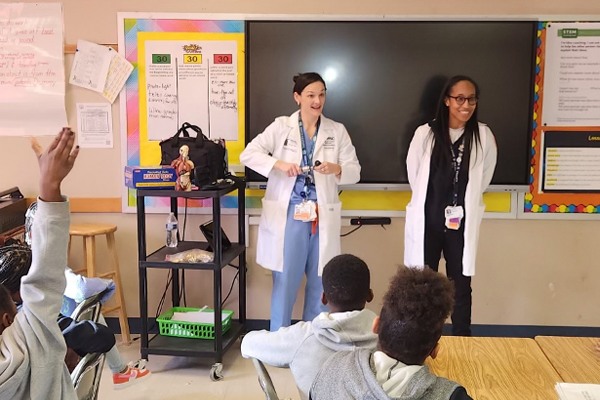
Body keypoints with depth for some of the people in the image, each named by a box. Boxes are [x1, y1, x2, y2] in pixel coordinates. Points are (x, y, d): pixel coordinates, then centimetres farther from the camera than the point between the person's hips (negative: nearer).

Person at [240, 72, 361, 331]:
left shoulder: (337, 131, 4)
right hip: (288, 216, -2)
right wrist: (279, 164, -21)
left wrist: (336, 169, -19)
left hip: (323, 218, 2)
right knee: (285, 282, 5)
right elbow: (248, 154, -5)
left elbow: (355, 172, 3)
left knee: (322, 284, 12)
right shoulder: (281, 127, 0)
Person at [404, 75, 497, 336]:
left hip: (462, 223, 1)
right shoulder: (425, 134, -8)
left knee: (461, 285, 11)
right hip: (427, 221, -1)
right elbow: (414, 175, 4)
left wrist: (465, 202, 13)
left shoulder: (484, 136, -5)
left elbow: (483, 179, 8)